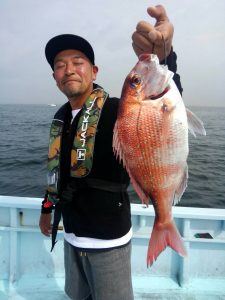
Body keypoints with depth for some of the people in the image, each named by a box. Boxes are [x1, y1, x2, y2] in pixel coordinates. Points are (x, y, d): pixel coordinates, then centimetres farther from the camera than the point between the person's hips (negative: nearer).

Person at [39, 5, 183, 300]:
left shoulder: (116, 111, -18)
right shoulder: (61, 117, 3)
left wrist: (162, 59, -57)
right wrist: (47, 207, 21)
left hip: (108, 238, -6)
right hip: (72, 235, 7)